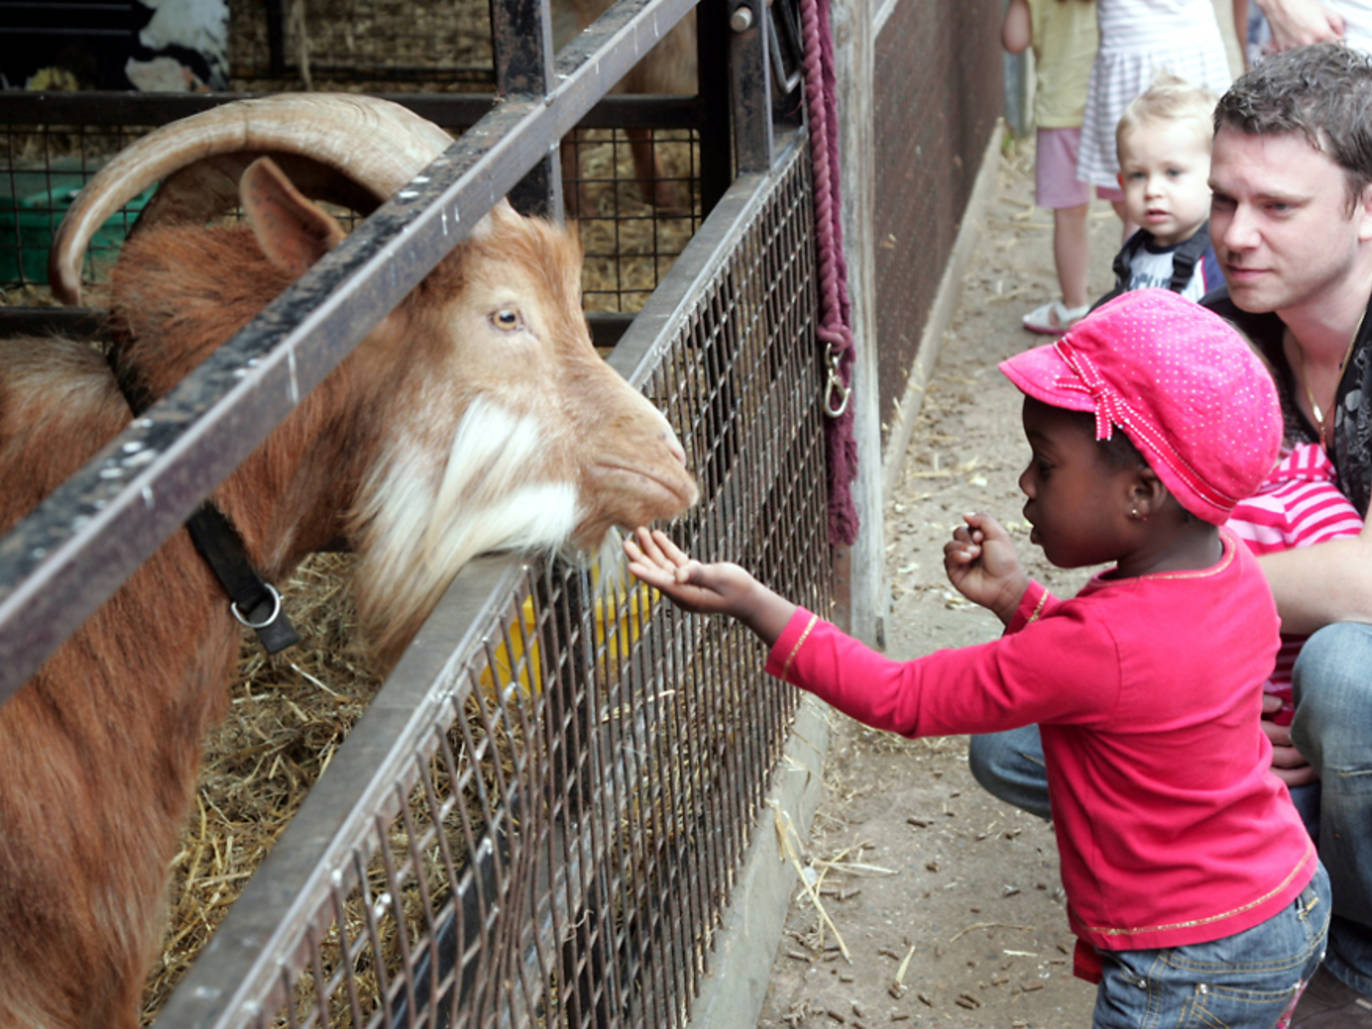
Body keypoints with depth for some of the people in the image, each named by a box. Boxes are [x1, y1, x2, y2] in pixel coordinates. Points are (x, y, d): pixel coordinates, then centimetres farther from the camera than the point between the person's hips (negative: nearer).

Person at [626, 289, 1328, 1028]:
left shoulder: (1103, 646, -32)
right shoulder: (1231, 568, -7)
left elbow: (904, 700, -22)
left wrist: (751, 602, -20)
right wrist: (1014, 598, -3)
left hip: (1190, 967, -8)